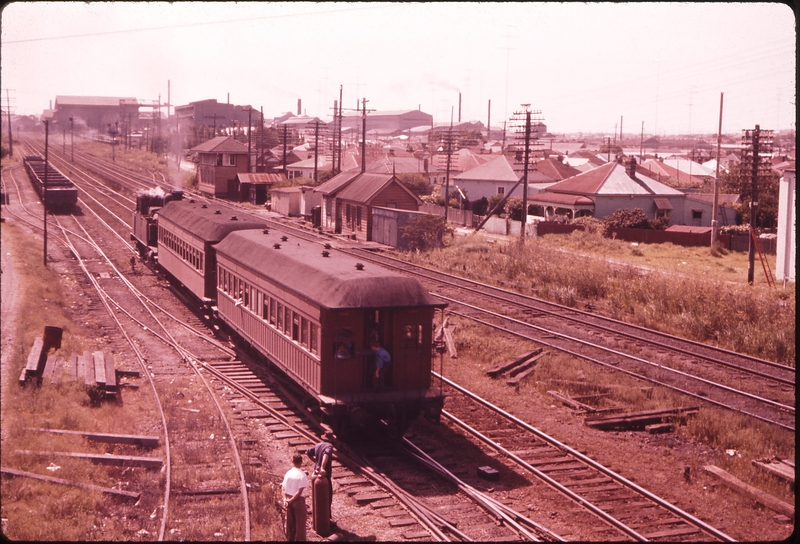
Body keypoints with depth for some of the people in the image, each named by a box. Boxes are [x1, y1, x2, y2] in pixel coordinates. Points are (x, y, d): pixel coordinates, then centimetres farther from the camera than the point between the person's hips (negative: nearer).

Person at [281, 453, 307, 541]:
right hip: (299, 500, -5)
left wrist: (285, 499, -7)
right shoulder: (302, 475, -15)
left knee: (290, 522, 17)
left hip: (288, 500, 5)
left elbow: (284, 488, -2)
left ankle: (290, 539, 27)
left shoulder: (288, 473, 0)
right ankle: (299, 539, 12)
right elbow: (299, 491, -19)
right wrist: (291, 501, -13)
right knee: (300, 522, 7)